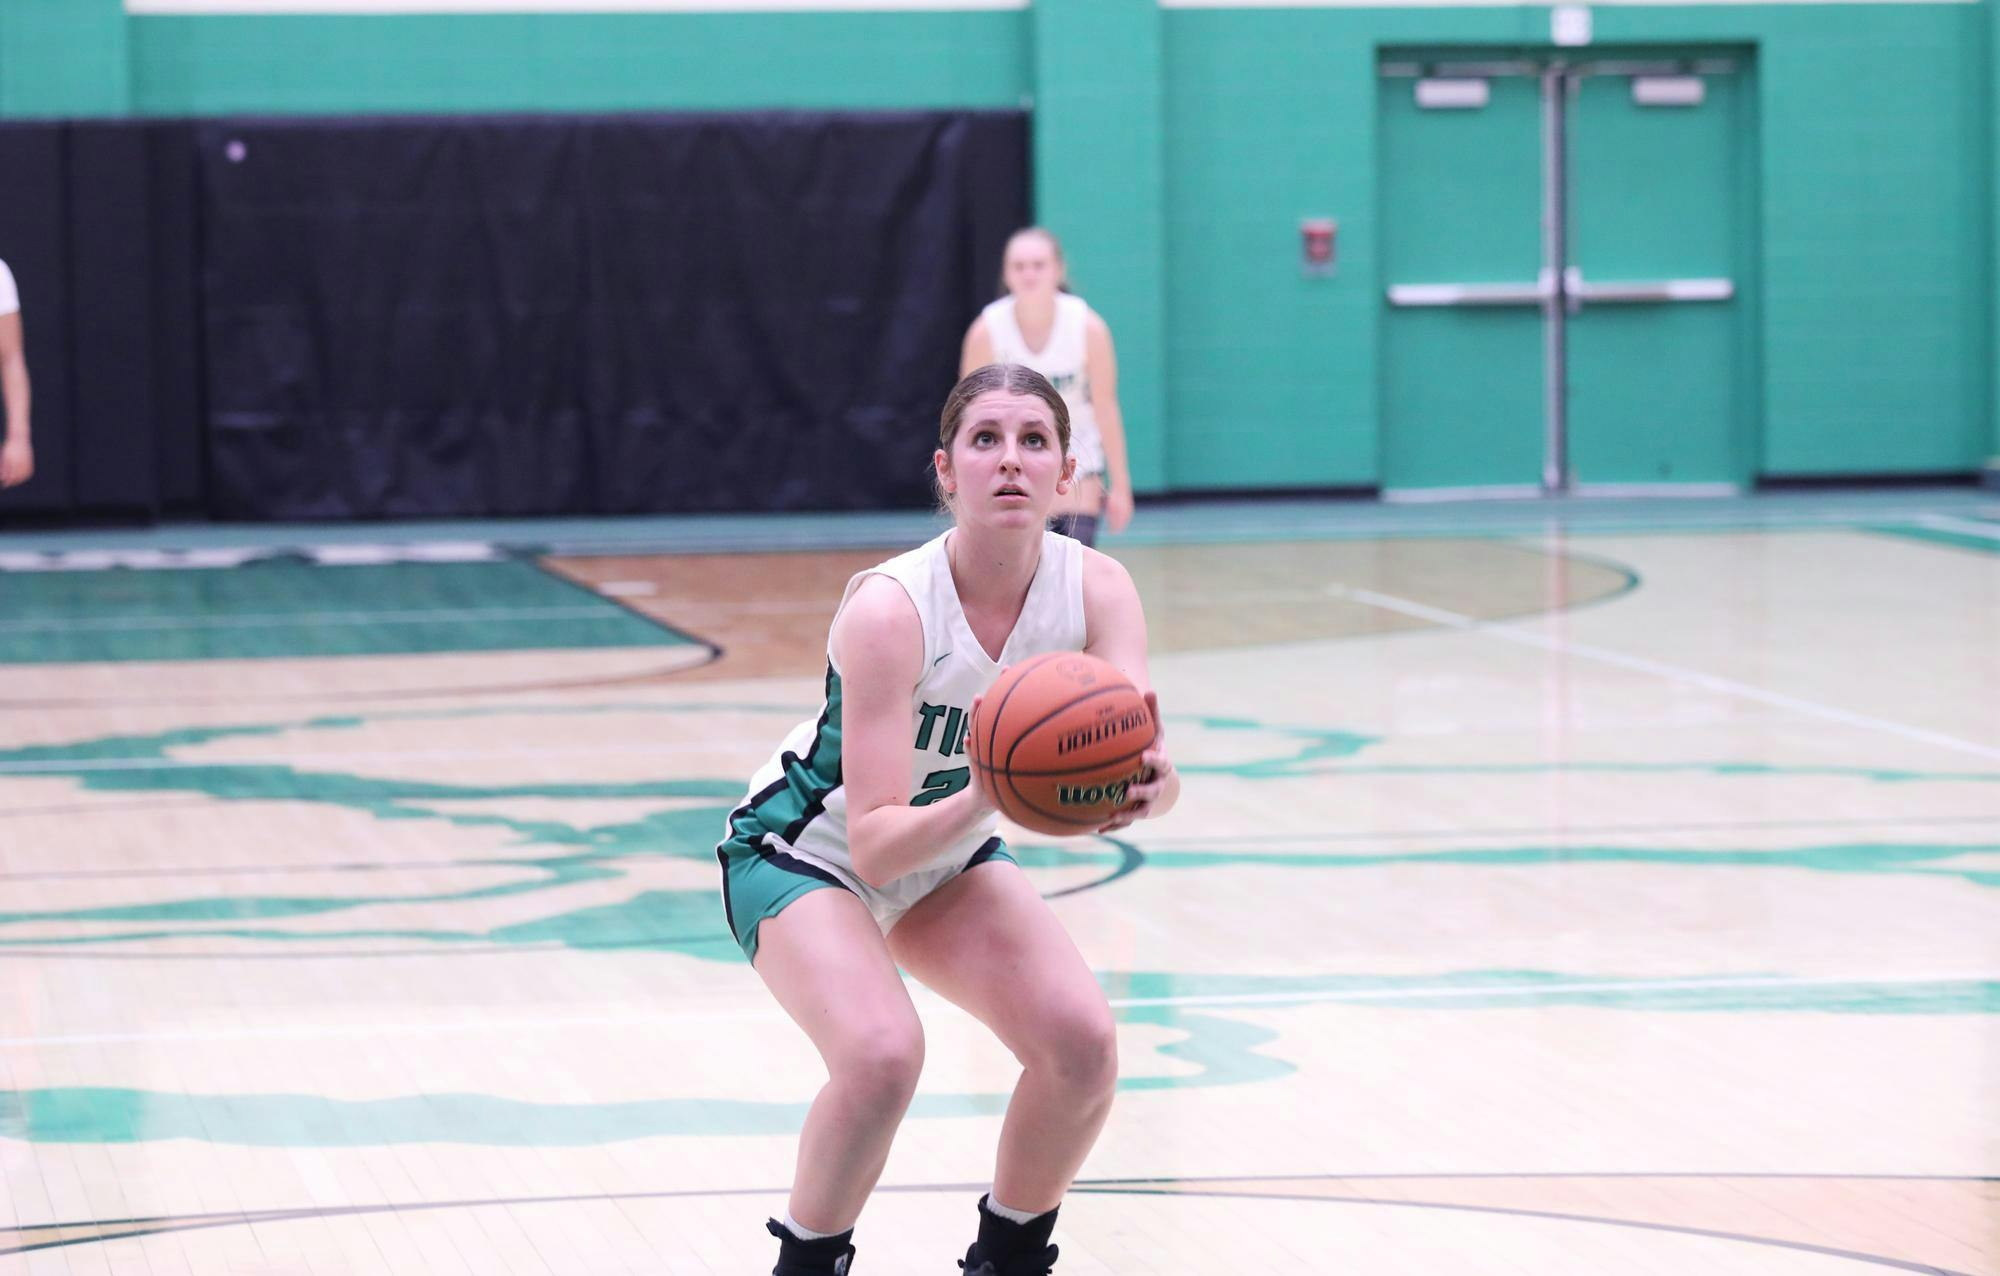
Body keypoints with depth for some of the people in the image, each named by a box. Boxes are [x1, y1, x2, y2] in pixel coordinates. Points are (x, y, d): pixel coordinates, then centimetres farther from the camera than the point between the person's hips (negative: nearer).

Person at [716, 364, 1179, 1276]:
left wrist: (1148, 779, -55)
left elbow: (1137, 757, -31)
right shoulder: (890, 609, -33)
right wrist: (988, 796, -53)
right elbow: (874, 843, -36)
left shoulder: (1095, 587, -19)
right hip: (804, 853, -5)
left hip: (949, 855, 5)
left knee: (1082, 1043, -15)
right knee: (883, 1054, -30)